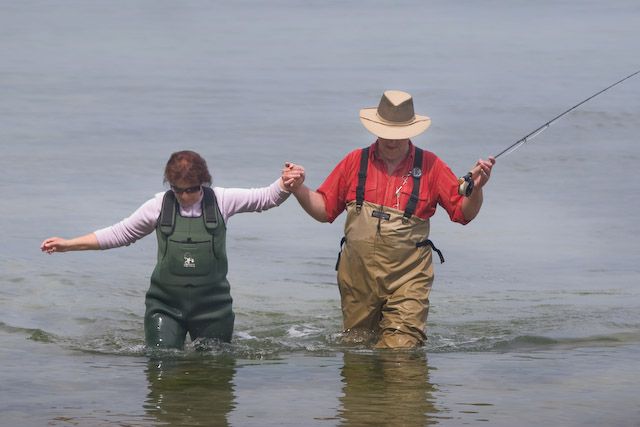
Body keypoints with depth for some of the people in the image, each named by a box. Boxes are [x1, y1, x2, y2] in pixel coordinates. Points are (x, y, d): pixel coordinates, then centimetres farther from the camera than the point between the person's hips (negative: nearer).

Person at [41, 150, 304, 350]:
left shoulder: (221, 201, -2)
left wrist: (285, 185, -24)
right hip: (165, 306, 0)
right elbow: (119, 235, 8)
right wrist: (67, 245, 4)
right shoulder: (159, 206, -1)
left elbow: (266, 198, -1)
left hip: (211, 306, 0)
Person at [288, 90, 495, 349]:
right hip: (358, 276, 2)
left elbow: (464, 213, 3)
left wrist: (476, 188, -16)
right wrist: (298, 189, -7)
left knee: (402, 349, -13)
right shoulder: (355, 162, 7)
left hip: (408, 277, -2)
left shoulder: (430, 166, 3)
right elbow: (323, 209, 10)